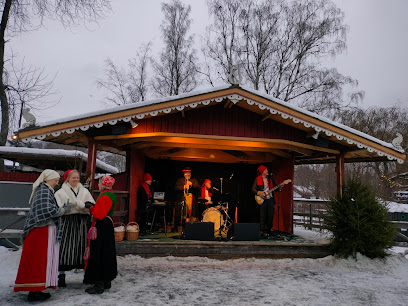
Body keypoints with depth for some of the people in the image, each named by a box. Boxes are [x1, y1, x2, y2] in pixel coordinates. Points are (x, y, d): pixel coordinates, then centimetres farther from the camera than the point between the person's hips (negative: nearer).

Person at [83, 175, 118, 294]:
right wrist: (93, 206, 8)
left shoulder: (104, 196, -18)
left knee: (98, 254, -4)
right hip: (108, 226, 10)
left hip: (101, 228, -10)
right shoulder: (112, 195, 13)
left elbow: (100, 214, -22)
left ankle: (99, 285, 3)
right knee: (107, 253, 17)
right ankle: (107, 281, 29)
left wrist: (90, 207, -9)